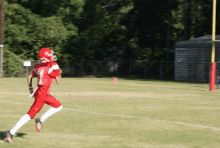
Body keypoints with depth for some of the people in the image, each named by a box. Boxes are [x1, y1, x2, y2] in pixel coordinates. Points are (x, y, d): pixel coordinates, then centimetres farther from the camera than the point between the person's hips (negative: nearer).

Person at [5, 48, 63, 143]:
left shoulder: (39, 67, 11)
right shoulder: (53, 65, -12)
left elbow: (29, 77, 15)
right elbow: (58, 81, -12)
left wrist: (31, 90, 21)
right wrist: (59, 74, 7)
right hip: (41, 94, -9)